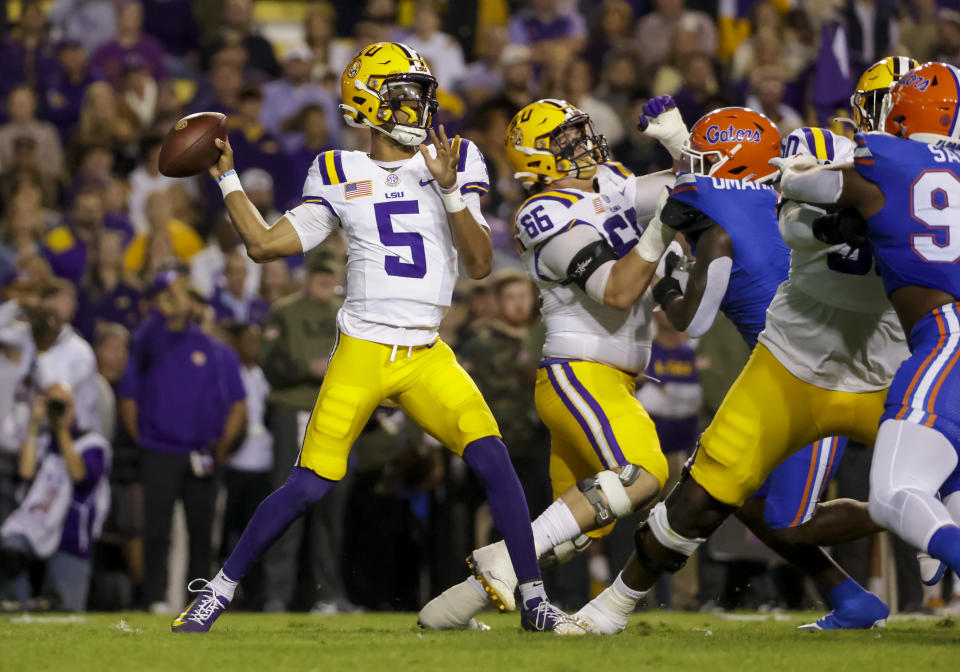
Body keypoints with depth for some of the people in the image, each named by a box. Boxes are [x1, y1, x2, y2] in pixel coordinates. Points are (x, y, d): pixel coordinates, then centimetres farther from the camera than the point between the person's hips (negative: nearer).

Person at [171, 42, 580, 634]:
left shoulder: (455, 162, 6)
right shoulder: (340, 175, 6)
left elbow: (480, 263, -2)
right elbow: (265, 244, 10)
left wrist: (450, 190, -14)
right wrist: (226, 179, 10)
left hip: (426, 357, 1)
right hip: (361, 355, -1)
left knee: (493, 458, -16)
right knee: (308, 487, -3)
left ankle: (533, 598, -5)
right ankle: (220, 590, 14)